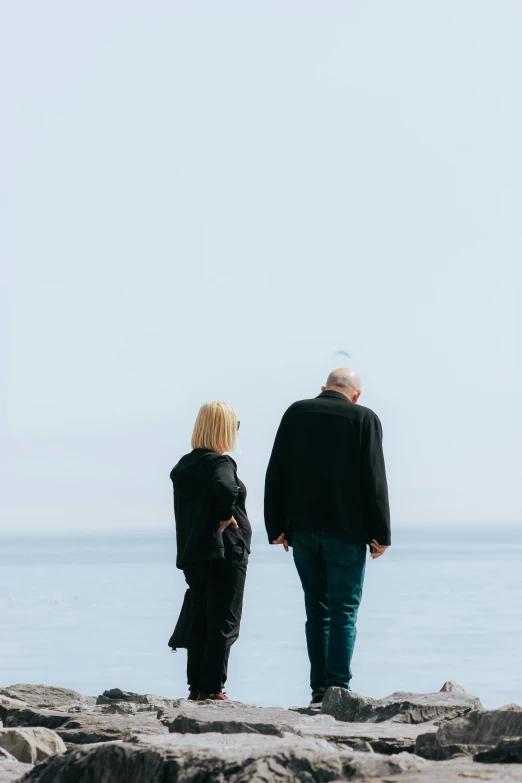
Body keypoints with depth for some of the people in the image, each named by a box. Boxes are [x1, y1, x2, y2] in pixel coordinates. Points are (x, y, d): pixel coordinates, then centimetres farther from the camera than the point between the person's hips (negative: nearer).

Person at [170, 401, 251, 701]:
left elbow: (184, 511, 11)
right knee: (224, 624, -1)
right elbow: (226, 489, -35)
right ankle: (212, 687, -3)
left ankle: (196, 686, 13)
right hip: (225, 553, -8)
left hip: (192, 554, 8)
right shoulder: (220, 463, -13)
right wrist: (226, 518, -19)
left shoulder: (185, 465, 11)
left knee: (200, 621, 13)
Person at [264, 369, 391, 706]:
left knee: (317, 609, 11)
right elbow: (374, 479, -7)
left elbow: (276, 473, 4)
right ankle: (338, 687, -9)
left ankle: (319, 689, 10)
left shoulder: (296, 413, 6)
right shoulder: (364, 419, -3)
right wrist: (380, 534, -3)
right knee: (344, 609, 0)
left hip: (303, 527, 3)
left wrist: (277, 527, 8)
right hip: (346, 530, -3)